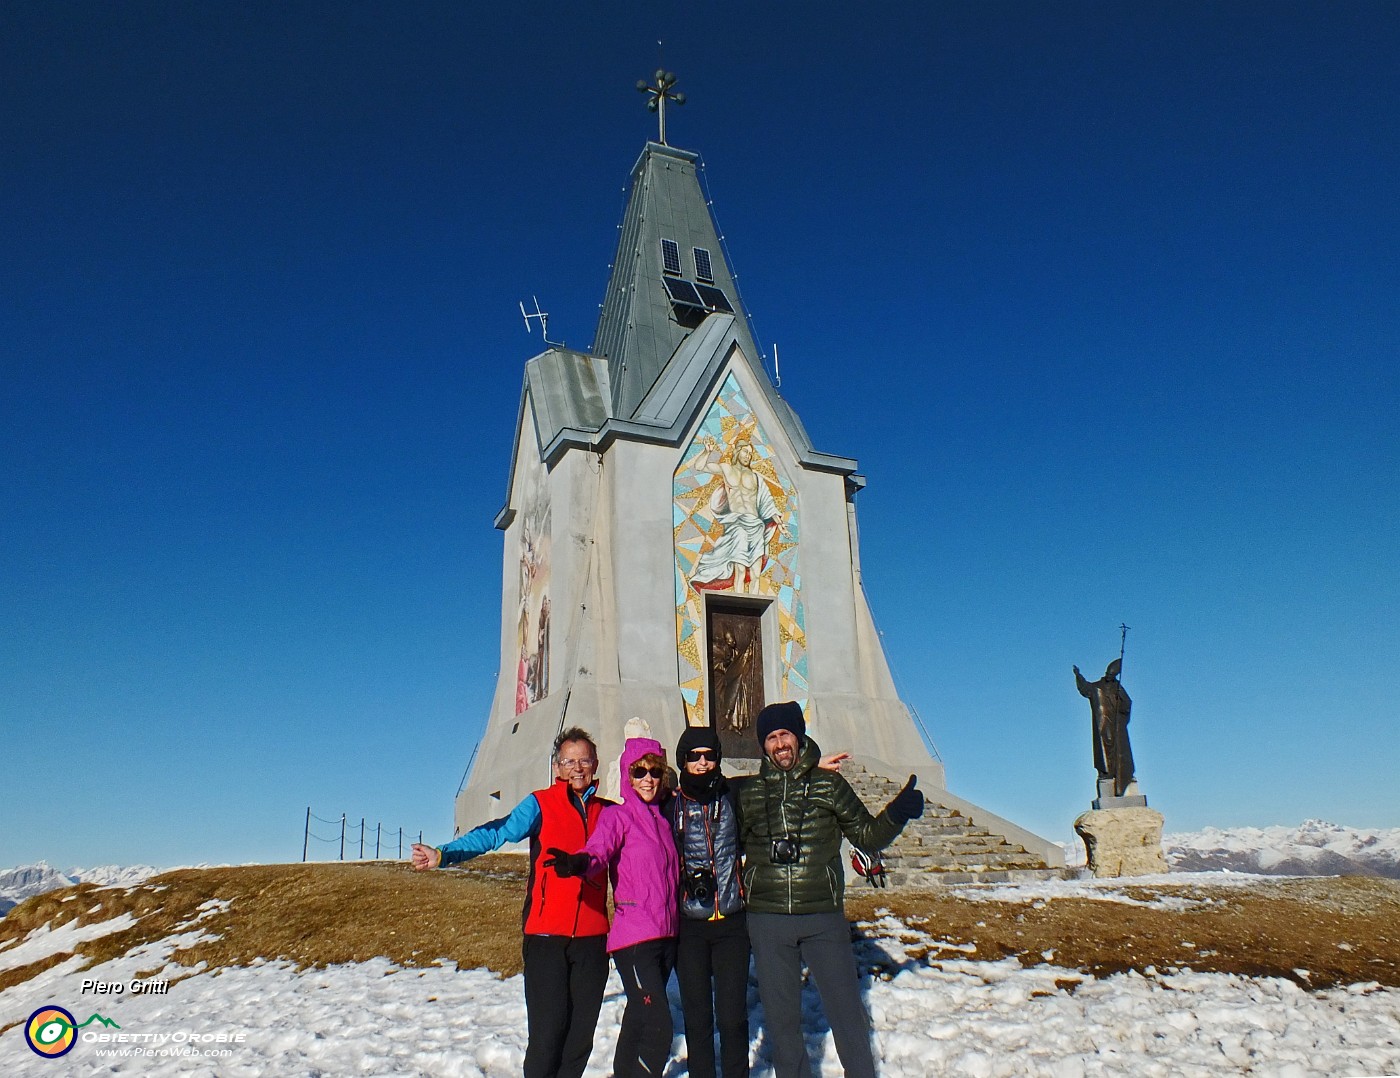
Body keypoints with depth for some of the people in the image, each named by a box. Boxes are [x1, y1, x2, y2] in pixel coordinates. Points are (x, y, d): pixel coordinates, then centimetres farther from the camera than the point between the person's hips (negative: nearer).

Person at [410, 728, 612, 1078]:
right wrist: (443, 854, -24)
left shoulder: (608, 812, 11)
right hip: (546, 935, -3)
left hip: (592, 937, 3)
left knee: (581, 1032, 8)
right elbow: (496, 833, -11)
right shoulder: (540, 804, 1)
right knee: (547, 1031, -6)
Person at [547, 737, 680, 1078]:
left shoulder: (662, 818, 13)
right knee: (658, 1028, -13)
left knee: (639, 1022, 18)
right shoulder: (618, 816, -5)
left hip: (666, 934, 7)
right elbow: (598, 851, -25)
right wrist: (578, 863, -44)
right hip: (634, 937, -7)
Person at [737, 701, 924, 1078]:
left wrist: (897, 813, -11)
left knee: (848, 1012, 3)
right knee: (781, 1018, 11)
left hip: (825, 919, -1)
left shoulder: (829, 785, 2)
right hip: (767, 920, 2)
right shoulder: (749, 795, 5)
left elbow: (867, 836, 5)